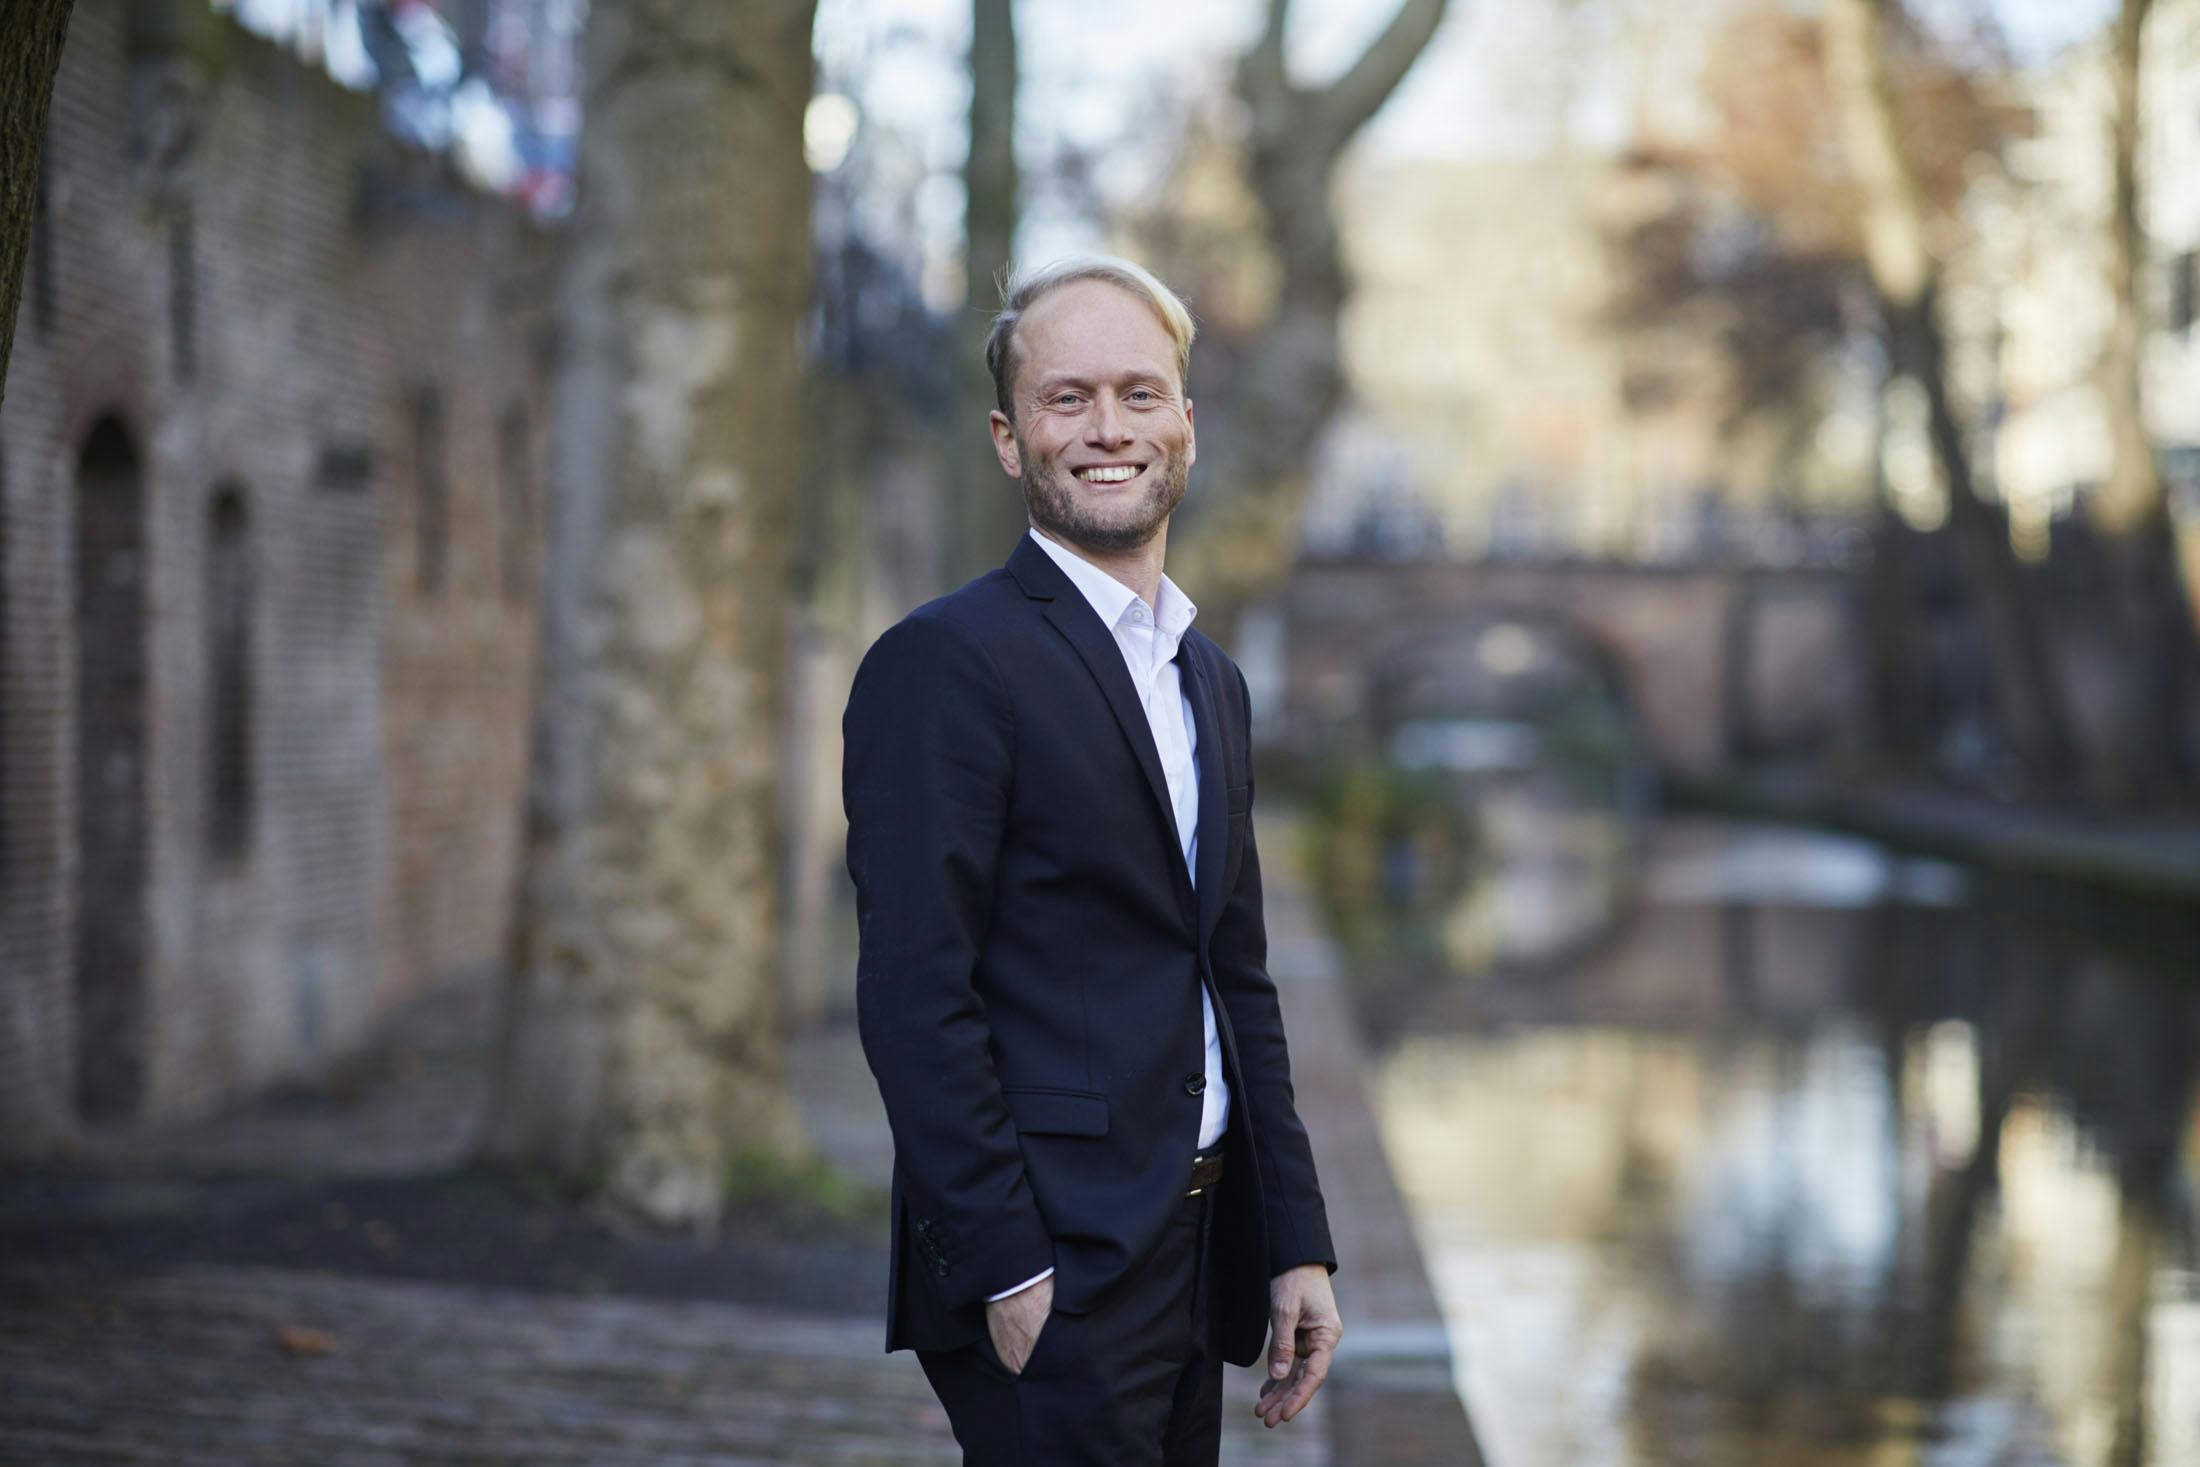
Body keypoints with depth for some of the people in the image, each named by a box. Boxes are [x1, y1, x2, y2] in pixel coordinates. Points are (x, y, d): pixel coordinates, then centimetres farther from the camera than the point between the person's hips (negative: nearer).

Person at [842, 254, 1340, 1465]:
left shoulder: (1212, 681, 17)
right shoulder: (948, 662, -10)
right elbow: (916, 997, -16)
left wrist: (1299, 1241, 13)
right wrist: (1006, 1272, -20)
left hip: (1193, 1263, 8)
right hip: (1050, 1282, -8)